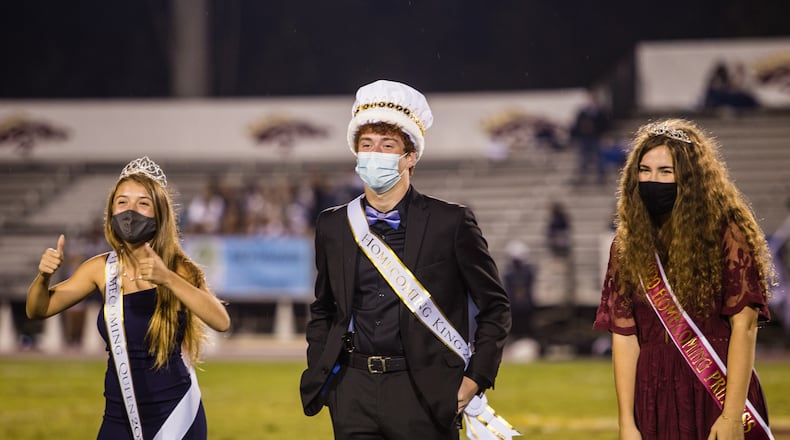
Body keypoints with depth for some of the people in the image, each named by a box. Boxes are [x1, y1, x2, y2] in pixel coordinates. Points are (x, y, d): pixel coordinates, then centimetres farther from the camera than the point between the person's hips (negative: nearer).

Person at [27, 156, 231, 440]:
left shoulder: (178, 269, -10)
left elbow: (221, 322, -25)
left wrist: (167, 278, -36)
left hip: (176, 416, -3)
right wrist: (44, 275, -15)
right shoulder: (101, 268, -1)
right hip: (120, 416, 3)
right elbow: (38, 310, 6)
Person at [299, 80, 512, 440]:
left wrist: (475, 379, -5)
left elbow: (495, 308, 3)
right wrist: (318, 374, 9)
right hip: (353, 393, 3)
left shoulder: (451, 223, -2)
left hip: (423, 393, -3)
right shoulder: (333, 226, 9)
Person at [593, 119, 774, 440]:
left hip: (718, 393, -3)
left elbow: (744, 324, -10)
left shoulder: (728, 233, -4)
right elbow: (623, 334, 1)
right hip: (653, 397, 3)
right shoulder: (628, 244, 6)